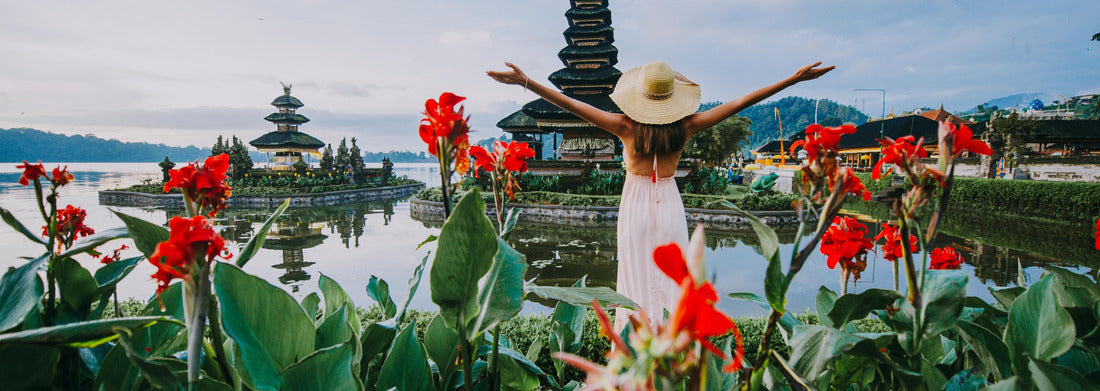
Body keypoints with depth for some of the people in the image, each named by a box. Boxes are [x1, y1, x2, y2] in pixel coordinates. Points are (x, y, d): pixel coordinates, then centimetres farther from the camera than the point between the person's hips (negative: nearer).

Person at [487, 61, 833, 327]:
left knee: (636, 279, 7)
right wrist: (794, 79, 3)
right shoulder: (685, 127, -8)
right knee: (673, 281, 10)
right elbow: (741, 103, -4)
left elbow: (571, 104, -14)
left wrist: (524, 81, -12)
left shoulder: (626, 126, -12)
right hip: (670, 206, 1)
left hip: (636, 206, -1)